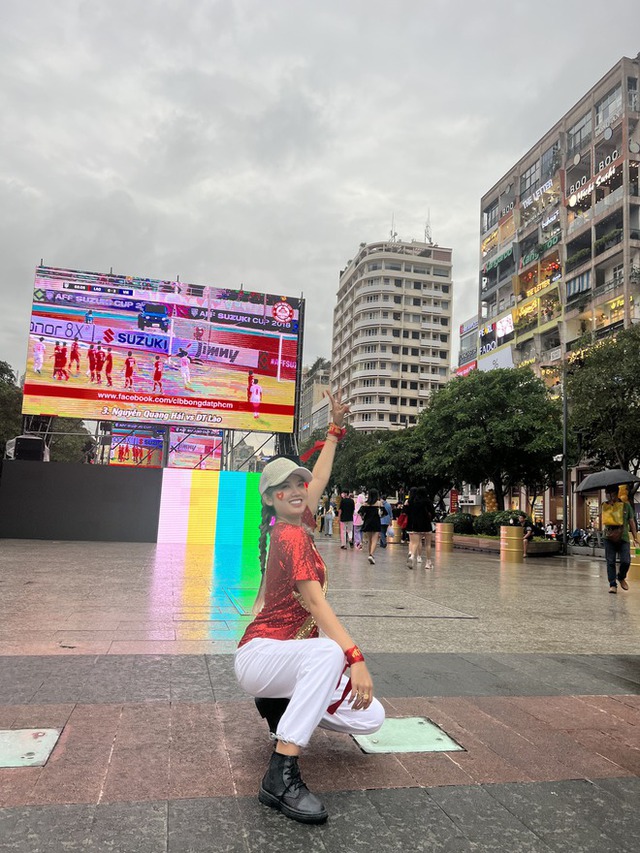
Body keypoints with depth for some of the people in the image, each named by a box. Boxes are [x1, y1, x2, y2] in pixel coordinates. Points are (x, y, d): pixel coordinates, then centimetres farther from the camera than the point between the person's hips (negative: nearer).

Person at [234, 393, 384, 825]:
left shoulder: (301, 525, 8)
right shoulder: (292, 536, -17)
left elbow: (320, 478, 22)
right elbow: (316, 603, -27)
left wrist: (336, 428, 25)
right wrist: (355, 658, -35)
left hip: (290, 654, 9)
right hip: (260, 654, -9)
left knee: (370, 718, -1)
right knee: (329, 651, -41)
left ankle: (281, 706, 16)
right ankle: (281, 776, -36)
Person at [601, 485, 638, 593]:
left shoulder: (626, 505, 4)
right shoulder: (604, 506, 6)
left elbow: (631, 522, 7)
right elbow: (602, 520, -5)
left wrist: (635, 537, 2)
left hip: (623, 537, -1)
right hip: (609, 538, 1)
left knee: (626, 561, -6)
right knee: (610, 562, 1)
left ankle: (621, 578, 23)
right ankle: (613, 584, 9)